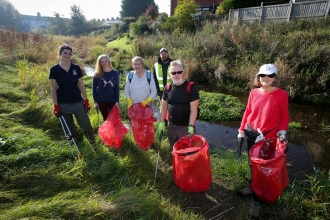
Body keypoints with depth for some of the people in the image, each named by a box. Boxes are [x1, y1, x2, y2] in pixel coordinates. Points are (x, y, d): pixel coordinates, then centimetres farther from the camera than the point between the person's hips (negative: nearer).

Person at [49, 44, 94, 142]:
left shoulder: (76, 68, 1)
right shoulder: (54, 69, -4)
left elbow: (81, 85, 4)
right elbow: (53, 89, -2)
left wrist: (86, 100, 1)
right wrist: (56, 106, -6)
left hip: (78, 102, 1)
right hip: (63, 104, 0)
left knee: (86, 124, 2)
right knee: (70, 127, 15)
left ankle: (93, 141, 23)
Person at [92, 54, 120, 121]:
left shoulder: (115, 73, -3)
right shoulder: (97, 74, -3)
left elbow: (117, 88, -2)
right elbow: (94, 88, 1)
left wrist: (117, 101, -6)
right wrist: (95, 101, -4)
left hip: (112, 100, -1)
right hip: (101, 101, 1)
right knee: (106, 119, 13)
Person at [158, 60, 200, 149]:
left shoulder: (191, 87, -12)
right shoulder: (168, 88, 2)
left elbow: (193, 109, -14)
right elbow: (163, 107, 9)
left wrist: (191, 126, -19)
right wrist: (161, 122, 7)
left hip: (186, 126, -4)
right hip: (171, 126, 5)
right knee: (174, 150, 21)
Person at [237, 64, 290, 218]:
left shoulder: (281, 94, -10)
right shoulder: (254, 93, -1)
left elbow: (284, 116, -2)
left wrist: (282, 130, -17)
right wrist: (241, 129, 7)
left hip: (268, 136, -3)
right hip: (250, 133, 4)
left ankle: (257, 199, 22)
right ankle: (252, 186, 39)